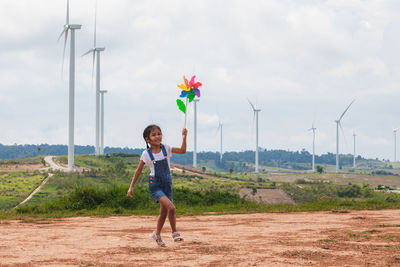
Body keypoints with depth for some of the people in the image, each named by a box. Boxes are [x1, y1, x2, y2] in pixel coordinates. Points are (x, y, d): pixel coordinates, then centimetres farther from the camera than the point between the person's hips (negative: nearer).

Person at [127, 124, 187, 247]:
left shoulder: (166, 148, -1)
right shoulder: (146, 154, -9)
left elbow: (182, 150, -6)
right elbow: (138, 171, -3)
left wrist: (184, 137, -18)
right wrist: (131, 187, -4)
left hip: (167, 184, 5)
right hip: (155, 185, -4)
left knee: (164, 212, 11)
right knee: (171, 207, -22)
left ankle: (157, 234, 32)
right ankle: (175, 233, -5)